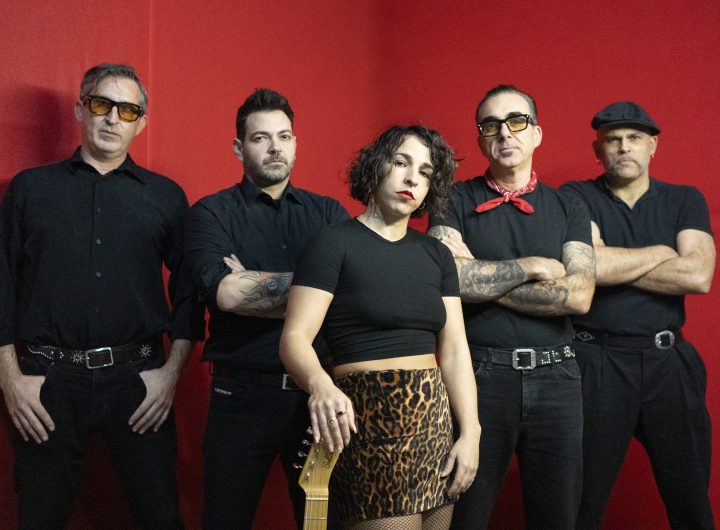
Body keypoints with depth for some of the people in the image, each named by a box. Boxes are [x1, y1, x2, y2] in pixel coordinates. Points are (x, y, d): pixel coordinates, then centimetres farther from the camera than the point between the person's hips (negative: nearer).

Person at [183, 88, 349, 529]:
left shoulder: (329, 212, 8)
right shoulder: (213, 212, 0)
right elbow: (223, 291, -17)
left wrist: (252, 285, -12)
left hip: (318, 390, 2)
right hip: (242, 392, -2)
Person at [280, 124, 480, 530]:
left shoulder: (437, 255, 12)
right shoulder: (335, 244, -5)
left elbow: (454, 350, 8)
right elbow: (295, 338, -15)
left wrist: (470, 432, -3)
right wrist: (320, 384, -35)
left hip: (435, 420, 6)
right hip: (370, 421, -6)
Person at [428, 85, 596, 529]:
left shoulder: (569, 209, 8)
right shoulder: (456, 202, 3)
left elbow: (578, 296, -7)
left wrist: (483, 280, -9)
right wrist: (535, 267, -7)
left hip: (555, 376, 2)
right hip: (480, 374, -2)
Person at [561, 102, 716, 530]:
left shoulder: (685, 201, 8)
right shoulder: (577, 198, 1)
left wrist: (614, 263, -9)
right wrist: (661, 252, -5)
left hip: (669, 361, 3)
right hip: (596, 362, -2)